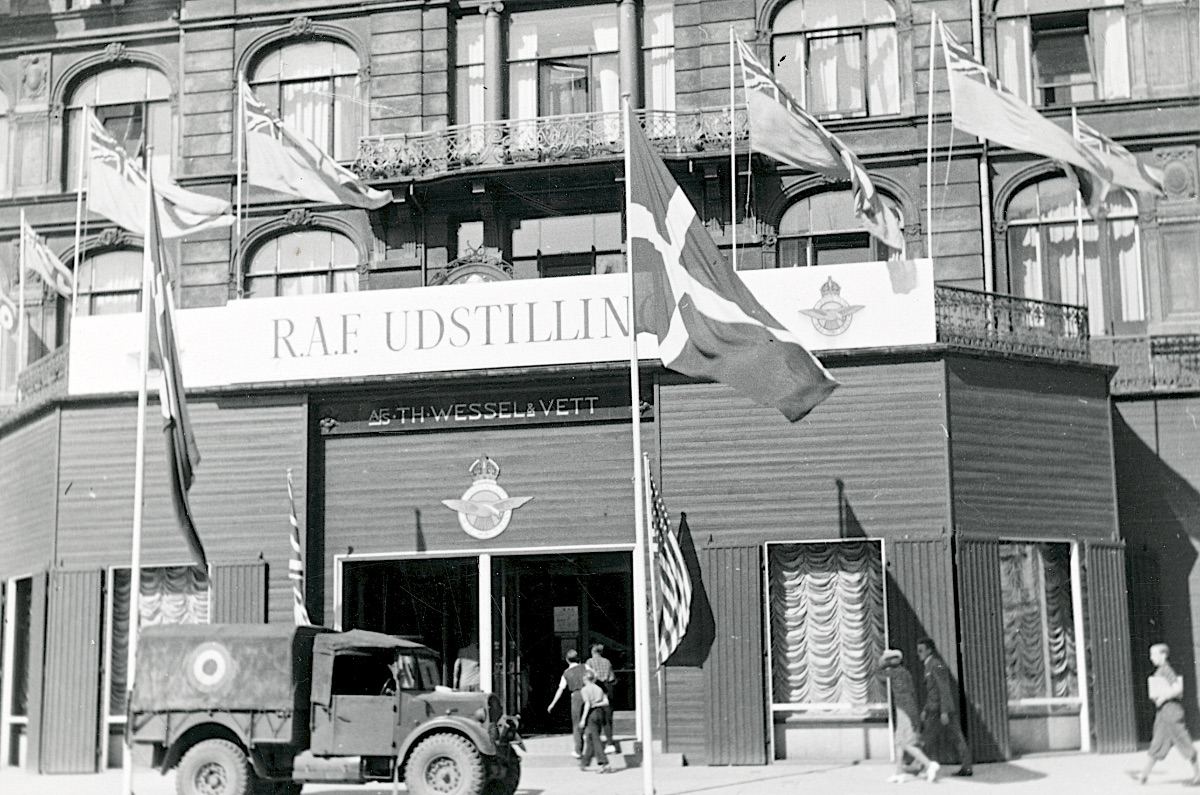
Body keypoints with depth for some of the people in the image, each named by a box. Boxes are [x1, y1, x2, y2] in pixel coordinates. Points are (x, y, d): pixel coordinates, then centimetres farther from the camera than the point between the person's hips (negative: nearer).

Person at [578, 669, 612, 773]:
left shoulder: (585, 690, -6)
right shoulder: (599, 689, 11)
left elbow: (587, 704, -16)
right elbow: (606, 702, 1)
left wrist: (583, 719, -15)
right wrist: (596, 704, 3)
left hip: (591, 714, -6)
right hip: (600, 713, 6)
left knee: (595, 740, -7)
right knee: (590, 740, 17)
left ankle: (604, 764, -16)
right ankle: (584, 762, 28)